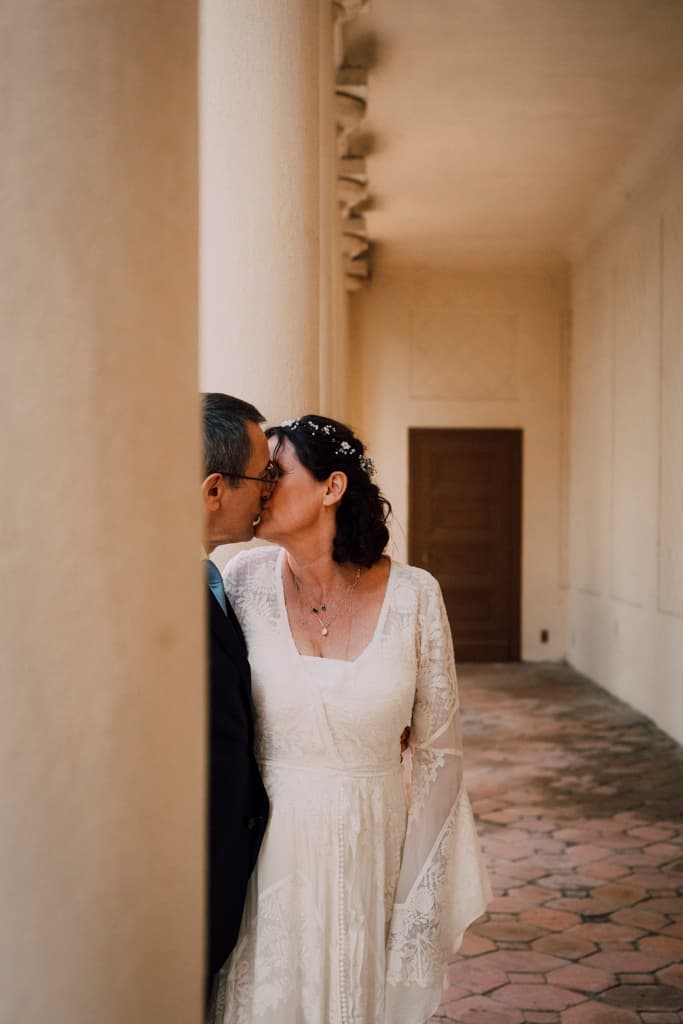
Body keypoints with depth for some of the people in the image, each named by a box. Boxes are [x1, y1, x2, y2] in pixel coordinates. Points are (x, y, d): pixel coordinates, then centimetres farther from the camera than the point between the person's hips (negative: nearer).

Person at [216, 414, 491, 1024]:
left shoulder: (414, 596, -8)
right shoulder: (248, 581, -6)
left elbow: (438, 750, -1)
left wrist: (420, 895, -2)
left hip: (374, 853, 0)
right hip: (271, 853, 0)